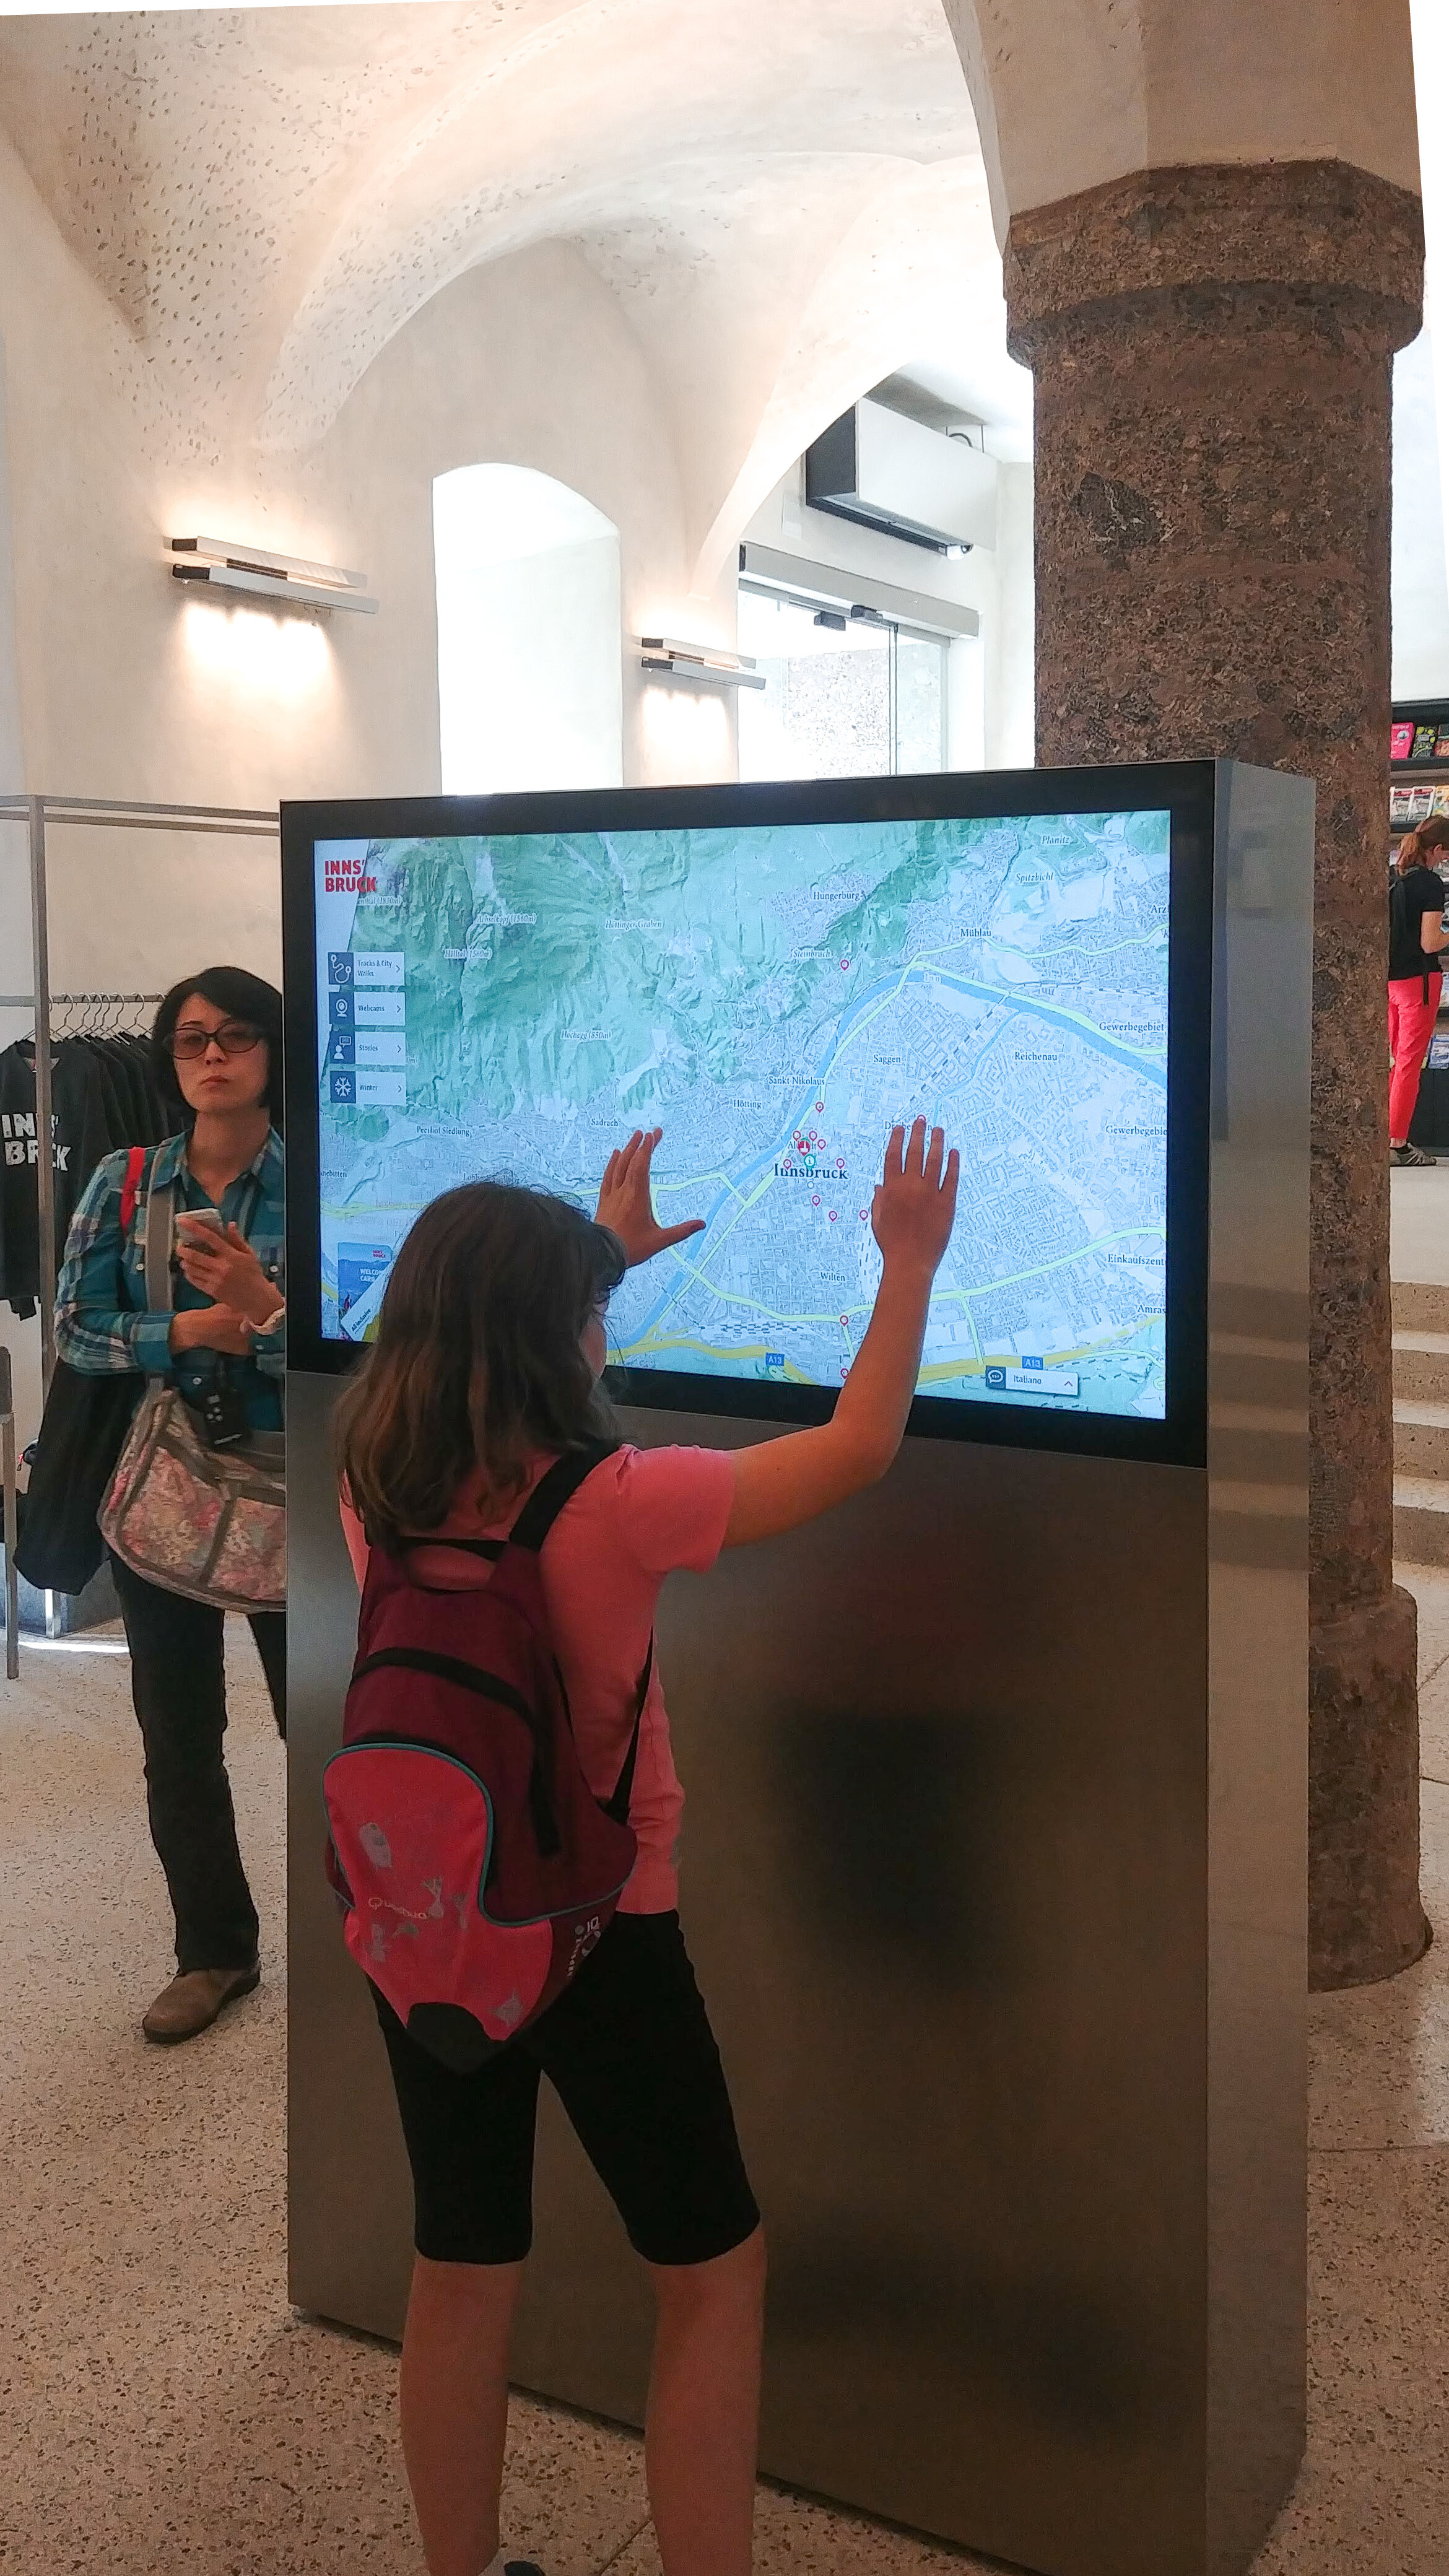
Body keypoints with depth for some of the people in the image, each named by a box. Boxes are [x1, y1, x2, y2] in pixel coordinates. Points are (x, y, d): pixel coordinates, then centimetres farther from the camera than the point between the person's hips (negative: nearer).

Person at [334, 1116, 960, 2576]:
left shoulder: (378, 1491, -8)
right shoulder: (613, 1507, -25)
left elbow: (482, 1363, 15)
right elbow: (859, 1447, -15)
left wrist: (599, 1251, 24)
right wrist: (909, 1264, -4)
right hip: (598, 1941, -6)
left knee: (461, 2274, 20)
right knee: (713, 2271, 14)